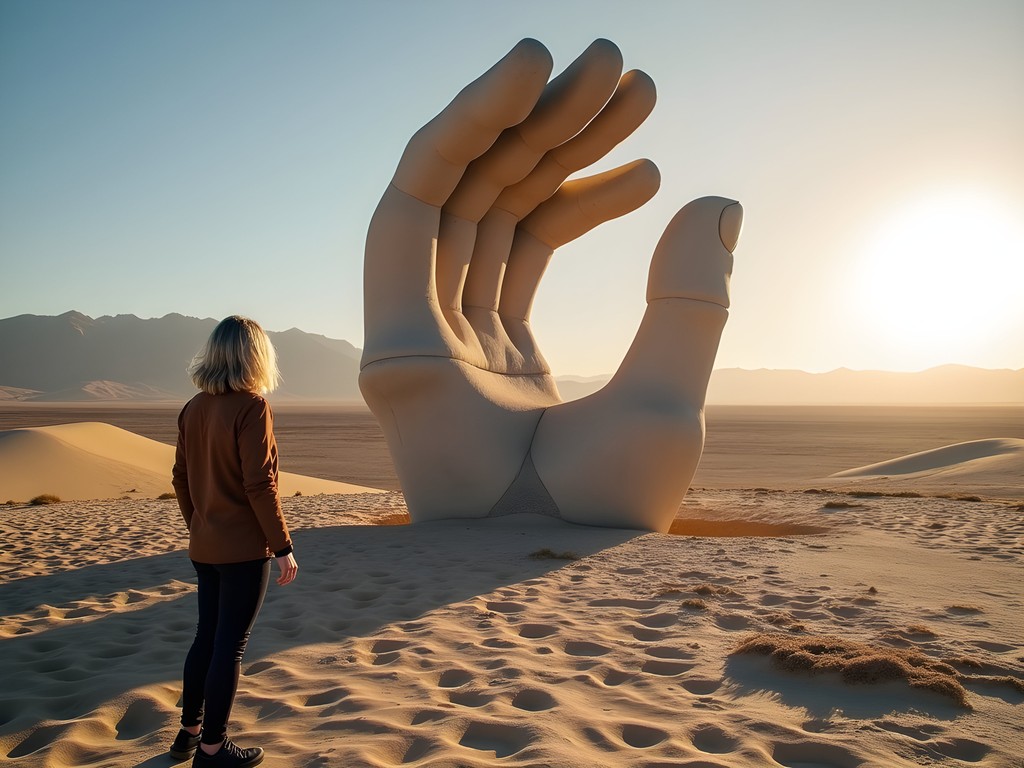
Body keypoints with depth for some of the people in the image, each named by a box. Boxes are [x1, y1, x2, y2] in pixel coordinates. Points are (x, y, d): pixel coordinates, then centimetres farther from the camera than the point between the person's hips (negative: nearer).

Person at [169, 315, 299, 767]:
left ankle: (189, 731, 33)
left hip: (205, 547, 7)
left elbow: (181, 479, 10)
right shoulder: (252, 407, -17)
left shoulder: (193, 409, 4)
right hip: (245, 548, -7)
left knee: (207, 637, 20)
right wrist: (283, 547, -13)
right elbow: (259, 485, -20)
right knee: (230, 645, 4)